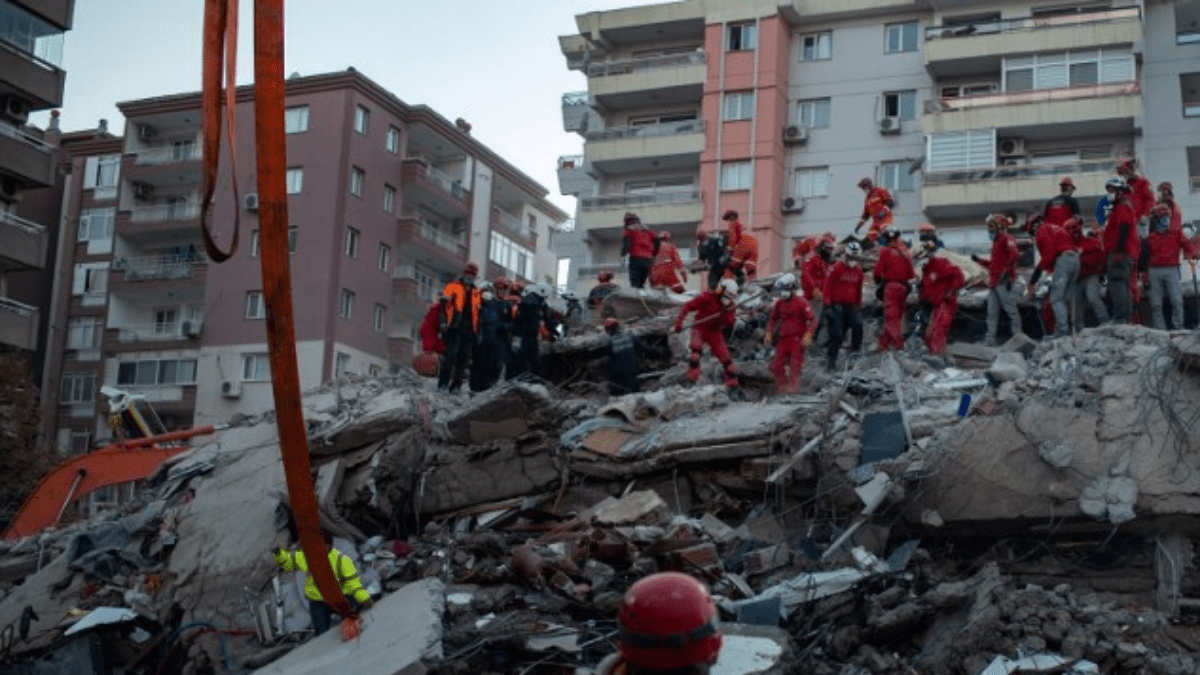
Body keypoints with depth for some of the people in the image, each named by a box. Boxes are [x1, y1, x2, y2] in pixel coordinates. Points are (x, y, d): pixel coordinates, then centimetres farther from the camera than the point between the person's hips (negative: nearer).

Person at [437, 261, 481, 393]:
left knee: (464, 357, 2)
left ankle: (456, 385, 6)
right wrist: (444, 322, -13)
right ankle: (443, 383, -10)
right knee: (451, 355, -12)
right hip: (455, 327, -5)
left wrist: (478, 330, 20)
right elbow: (444, 304, -2)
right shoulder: (453, 286, 5)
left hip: (469, 329, 5)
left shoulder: (475, 292, 22)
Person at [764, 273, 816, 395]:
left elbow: (812, 320, -8)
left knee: (795, 366, -6)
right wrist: (769, 333, 13)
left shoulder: (801, 303, -8)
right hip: (783, 339, 6)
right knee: (777, 366, 2)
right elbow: (773, 319, 23)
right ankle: (781, 388, 15)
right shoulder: (779, 304, 9)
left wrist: (808, 335, -18)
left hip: (797, 340, -5)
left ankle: (793, 389, 2)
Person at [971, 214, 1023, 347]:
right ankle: (989, 340, 5)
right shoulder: (996, 242, 26)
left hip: (1003, 282, -9)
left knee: (1010, 309, -10)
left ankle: (1018, 335, -8)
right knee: (992, 312, 5)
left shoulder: (1006, 239, -2)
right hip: (994, 283, 10)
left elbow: (1013, 254, -19)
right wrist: (979, 260, 21)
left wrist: (1007, 271, -24)